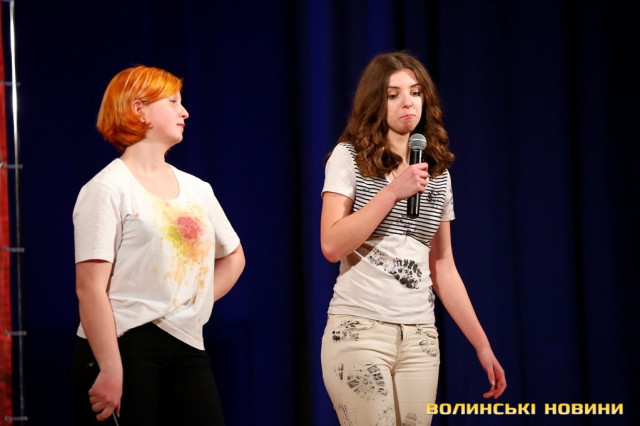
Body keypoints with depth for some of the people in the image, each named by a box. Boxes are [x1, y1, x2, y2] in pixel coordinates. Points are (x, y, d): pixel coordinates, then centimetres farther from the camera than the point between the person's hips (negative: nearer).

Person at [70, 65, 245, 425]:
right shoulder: (108, 189, -6)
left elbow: (233, 257, 30)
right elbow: (91, 287, -14)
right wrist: (110, 370, -21)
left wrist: (196, 307, 13)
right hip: (125, 348, -6)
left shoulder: (197, 189, 15)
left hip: (187, 348, 6)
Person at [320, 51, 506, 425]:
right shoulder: (349, 157, -1)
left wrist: (482, 344, 10)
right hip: (359, 328, -4)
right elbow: (332, 246, -12)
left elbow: (443, 268, 14)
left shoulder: (438, 172, 12)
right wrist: (393, 191, -15)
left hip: (420, 337, 4)